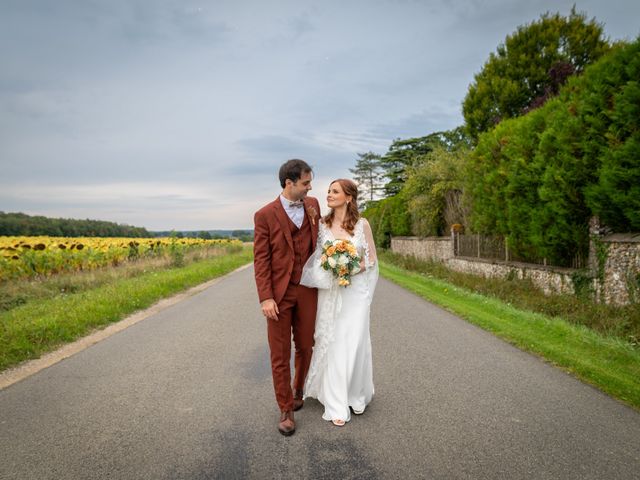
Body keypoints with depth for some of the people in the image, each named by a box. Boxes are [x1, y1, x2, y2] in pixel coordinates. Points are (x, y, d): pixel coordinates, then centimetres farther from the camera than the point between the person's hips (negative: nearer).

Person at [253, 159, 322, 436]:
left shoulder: (313, 205, 5)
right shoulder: (265, 215, -8)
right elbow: (261, 260, -8)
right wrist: (265, 298, -15)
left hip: (307, 290, 4)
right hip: (279, 293, -3)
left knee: (305, 347, 14)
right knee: (280, 354, 4)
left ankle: (298, 389, 39)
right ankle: (286, 410, 17)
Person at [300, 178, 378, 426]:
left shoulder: (362, 224, -2)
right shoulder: (322, 224, 2)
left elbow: (372, 259, 3)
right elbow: (315, 257, 6)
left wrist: (354, 269, -14)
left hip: (355, 291, -1)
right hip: (329, 292, 1)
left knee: (354, 343, 3)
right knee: (331, 344, 3)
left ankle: (357, 394, 29)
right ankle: (337, 405, 15)